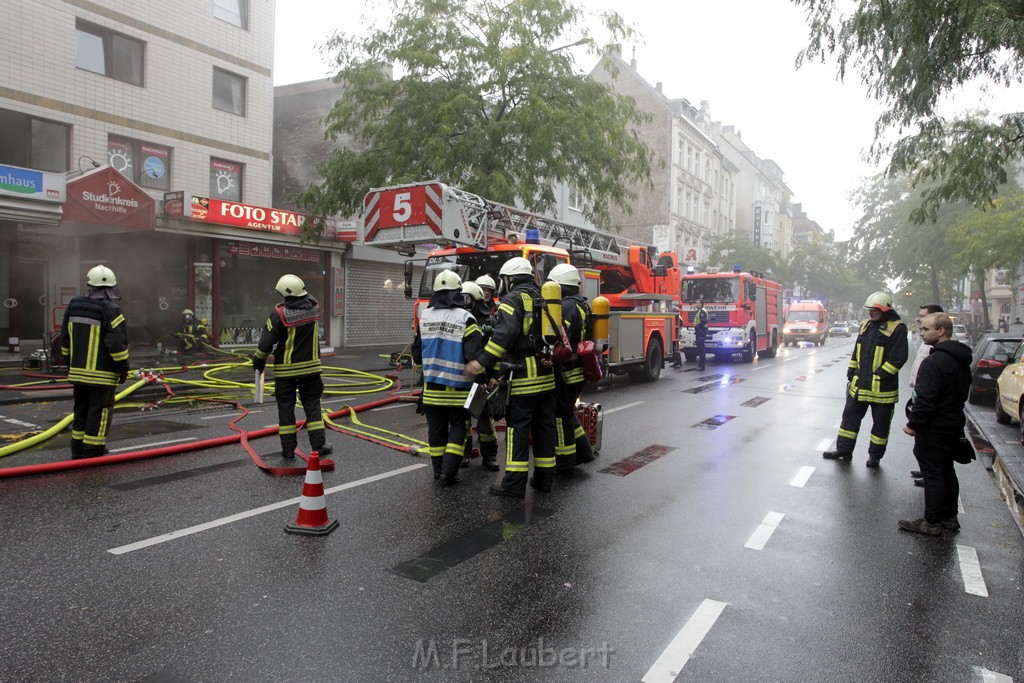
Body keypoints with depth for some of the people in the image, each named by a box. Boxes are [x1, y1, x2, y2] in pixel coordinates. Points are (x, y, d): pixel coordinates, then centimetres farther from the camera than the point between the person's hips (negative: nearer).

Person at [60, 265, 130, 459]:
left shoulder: (73, 306, 7)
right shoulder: (110, 310, -15)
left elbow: (65, 339, 14)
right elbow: (117, 343, -18)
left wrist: (70, 363, 23)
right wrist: (123, 368, -8)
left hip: (78, 371, 7)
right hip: (102, 374, -7)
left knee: (81, 410, 17)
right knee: (100, 411, 0)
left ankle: (78, 450, 25)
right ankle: (93, 452, 3)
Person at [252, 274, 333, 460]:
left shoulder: (279, 314, -17)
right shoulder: (314, 308, -6)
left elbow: (266, 342, -12)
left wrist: (258, 361, 2)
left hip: (285, 370, -3)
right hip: (310, 367, 3)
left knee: (286, 408, 8)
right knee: (312, 405, 12)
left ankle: (288, 450, 13)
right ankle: (319, 444, 11)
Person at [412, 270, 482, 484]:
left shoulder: (424, 317, 2)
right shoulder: (465, 318, -13)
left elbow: (416, 352, 11)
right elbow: (474, 354, -17)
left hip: (432, 386, 4)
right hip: (457, 388, -4)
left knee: (436, 429, 13)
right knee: (457, 427, 7)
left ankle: (438, 471, 20)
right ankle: (448, 472, 0)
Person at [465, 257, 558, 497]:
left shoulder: (512, 300, -7)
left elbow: (504, 333, -22)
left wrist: (483, 362, -24)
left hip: (522, 377, -7)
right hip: (546, 375, 7)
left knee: (517, 428, -4)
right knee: (544, 426, 12)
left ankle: (515, 482, -2)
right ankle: (544, 477, 18)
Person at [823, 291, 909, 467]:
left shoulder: (897, 328, -11)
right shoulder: (866, 326, 9)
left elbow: (898, 358, -17)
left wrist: (879, 375, -19)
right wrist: (851, 374, 12)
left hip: (882, 388, -6)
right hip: (859, 385, 6)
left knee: (880, 424, 9)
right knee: (850, 417, 11)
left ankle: (875, 456, 22)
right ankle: (843, 450, 21)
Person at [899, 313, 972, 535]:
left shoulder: (934, 362, -23)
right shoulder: (962, 360, 10)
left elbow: (925, 399, -26)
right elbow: (962, 393, 19)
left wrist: (913, 424, -15)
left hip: (934, 430, -10)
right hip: (955, 424, 10)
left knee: (933, 475, -2)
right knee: (947, 472, 18)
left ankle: (932, 522, 5)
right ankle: (949, 517, 28)